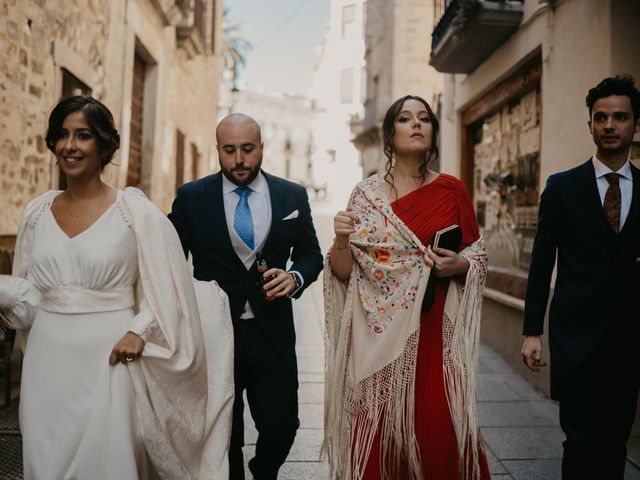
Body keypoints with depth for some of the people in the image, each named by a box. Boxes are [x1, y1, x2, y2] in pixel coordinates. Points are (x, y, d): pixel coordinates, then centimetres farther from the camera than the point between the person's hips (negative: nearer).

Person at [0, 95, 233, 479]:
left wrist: (139, 331, -15)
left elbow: (167, 284, -5)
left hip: (108, 356, -4)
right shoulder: (38, 211, 7)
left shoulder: (134, 210, -6)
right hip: (48, 358, 4)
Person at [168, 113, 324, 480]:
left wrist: (295, 277, -10)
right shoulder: (191, 197, -1)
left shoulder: (293, 196, 3)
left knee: (282, 427, 6)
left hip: (273, 334, 1)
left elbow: (311, 254, 11)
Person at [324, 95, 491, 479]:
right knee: (375, 431, 3)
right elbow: (344, 272, 1)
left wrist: (458, 265, -10)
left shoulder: (452, 190, 4)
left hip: (434, 333, 0)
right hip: (378, 335, 0)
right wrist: (341, 240, -18)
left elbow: (478, 258, 10)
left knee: (438, 430, -1)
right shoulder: (366, 193, 3)